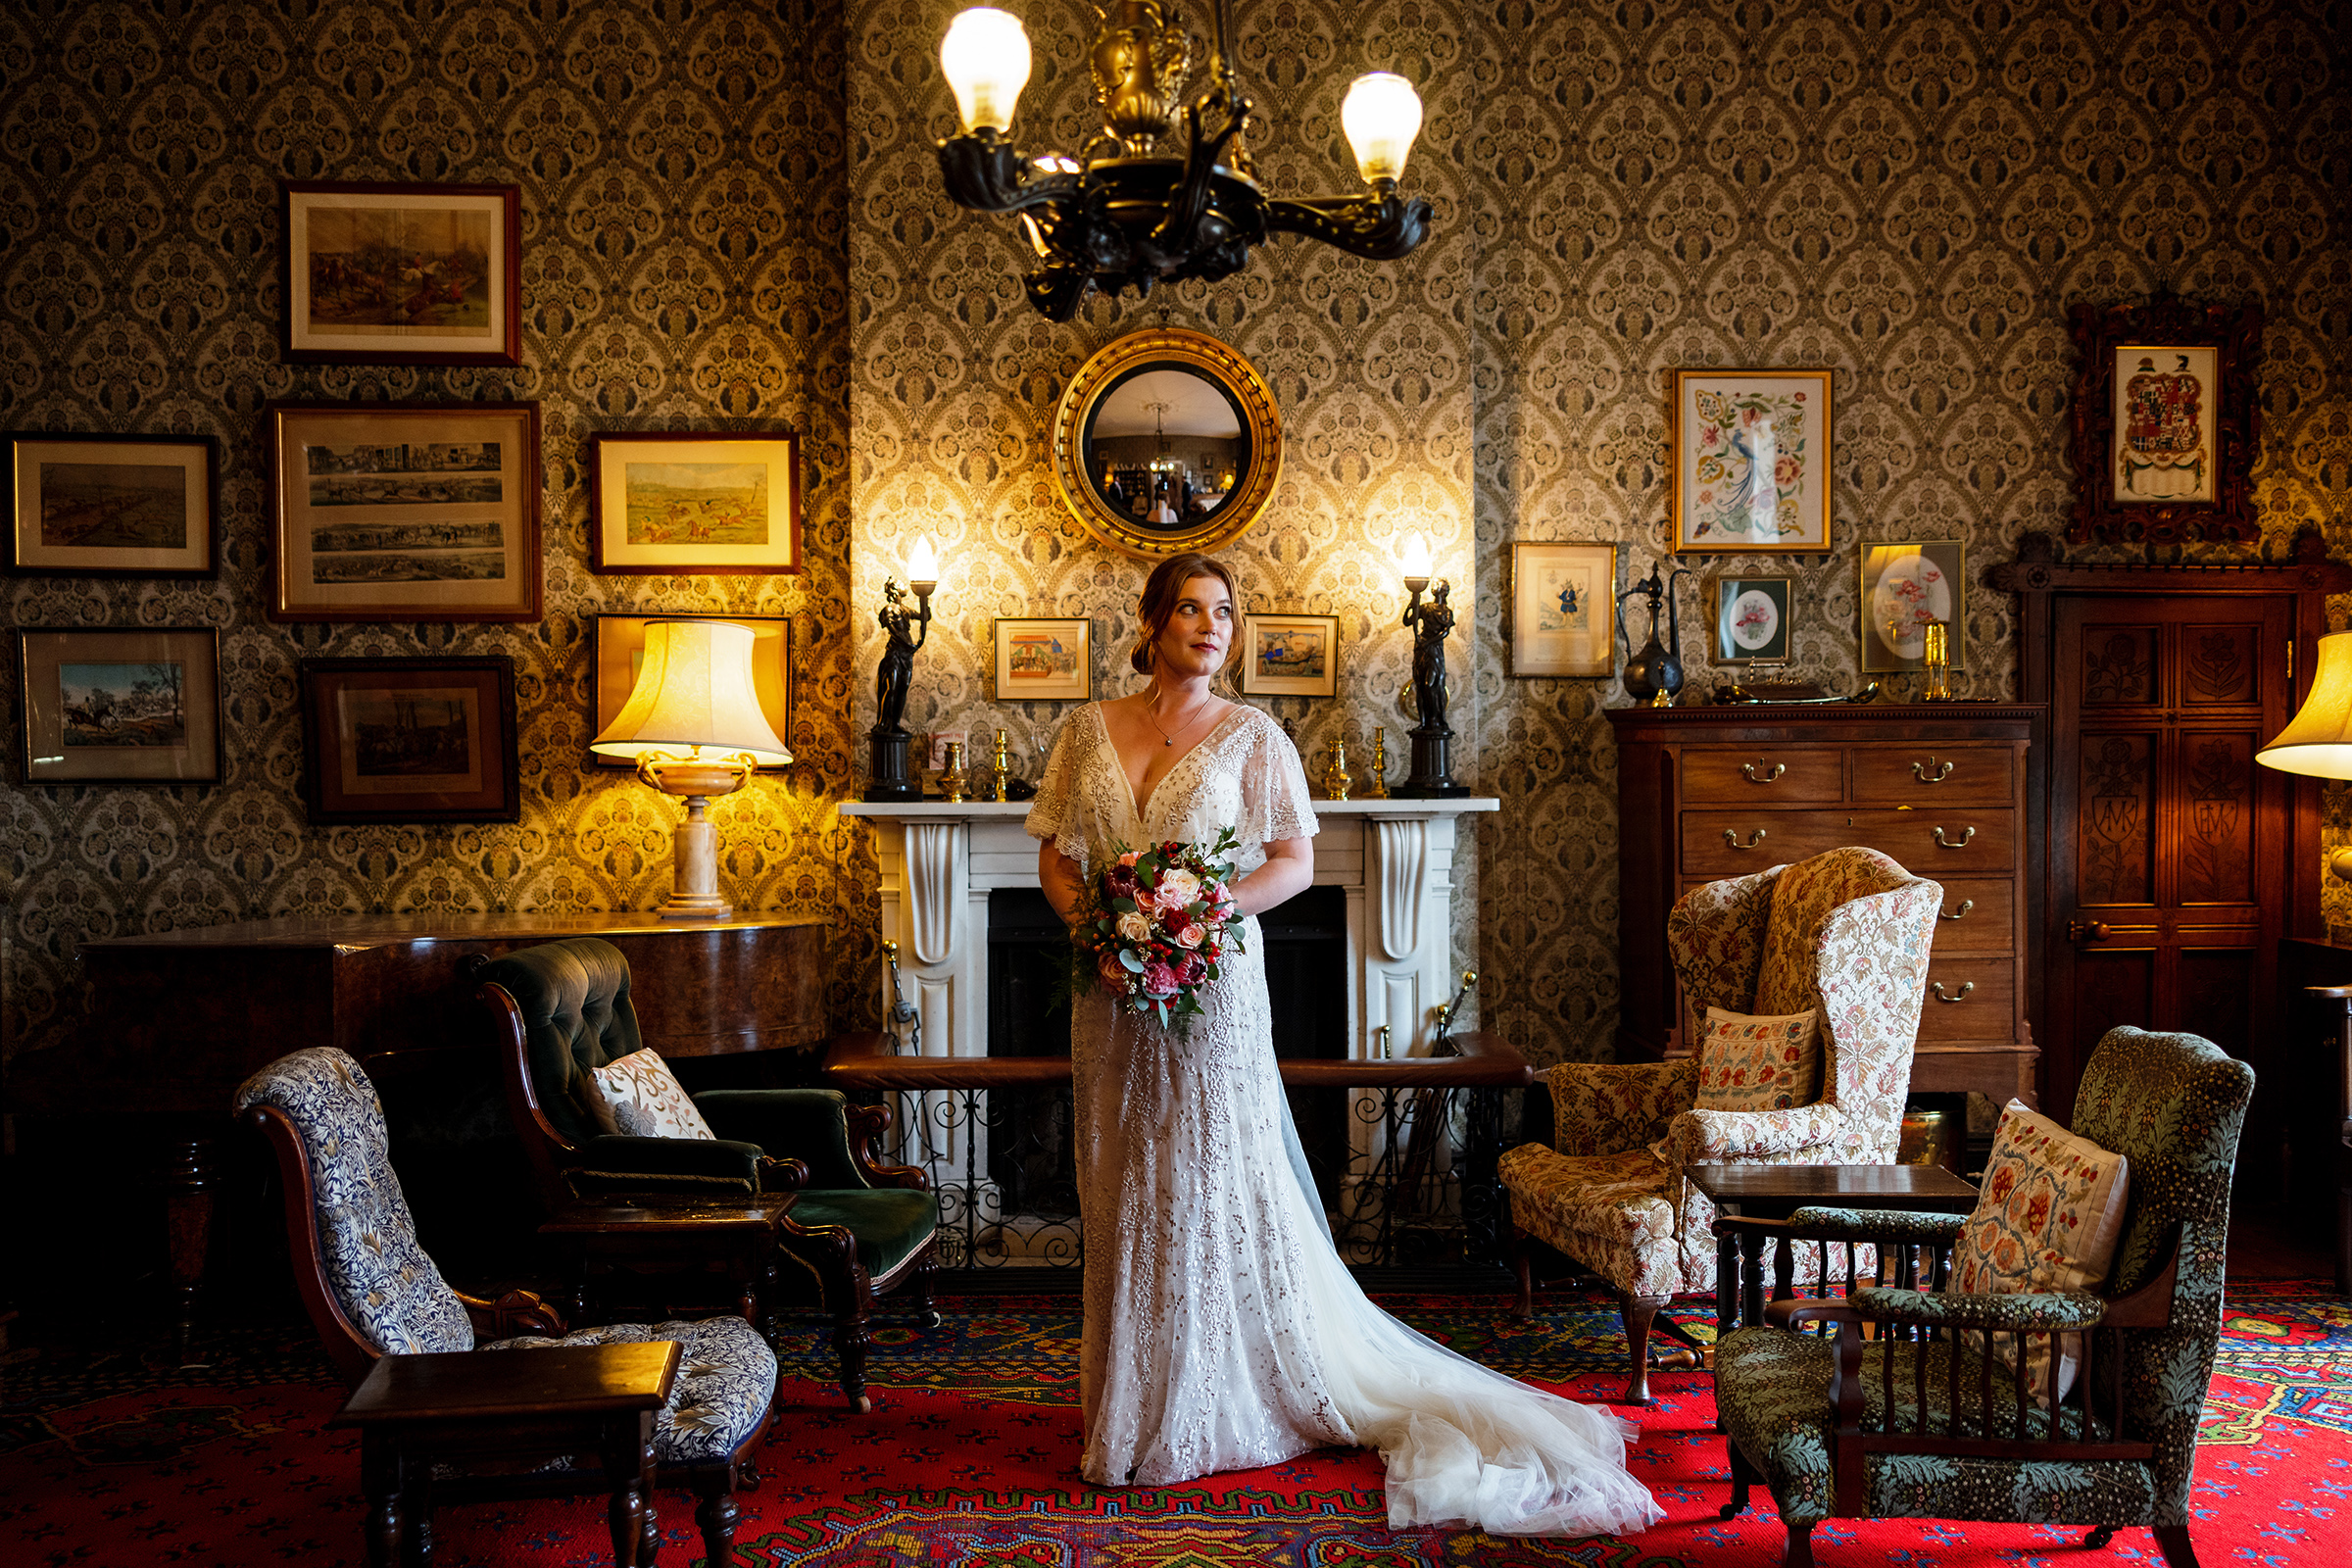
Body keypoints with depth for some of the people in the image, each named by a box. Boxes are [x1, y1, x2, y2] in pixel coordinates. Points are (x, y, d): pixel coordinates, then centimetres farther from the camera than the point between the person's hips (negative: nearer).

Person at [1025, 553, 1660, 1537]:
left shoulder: (1250, 737, 0)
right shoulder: (1090, 731, 8)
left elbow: (1296, 862, -2)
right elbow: (1055, 854, 9)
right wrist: (1082, 913, -10)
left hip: (1212, 985, -3)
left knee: (1213, 1188, -1)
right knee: (1123, 1195, 9)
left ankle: (1213, 1414, 11)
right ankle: (1133, 1407, 21)